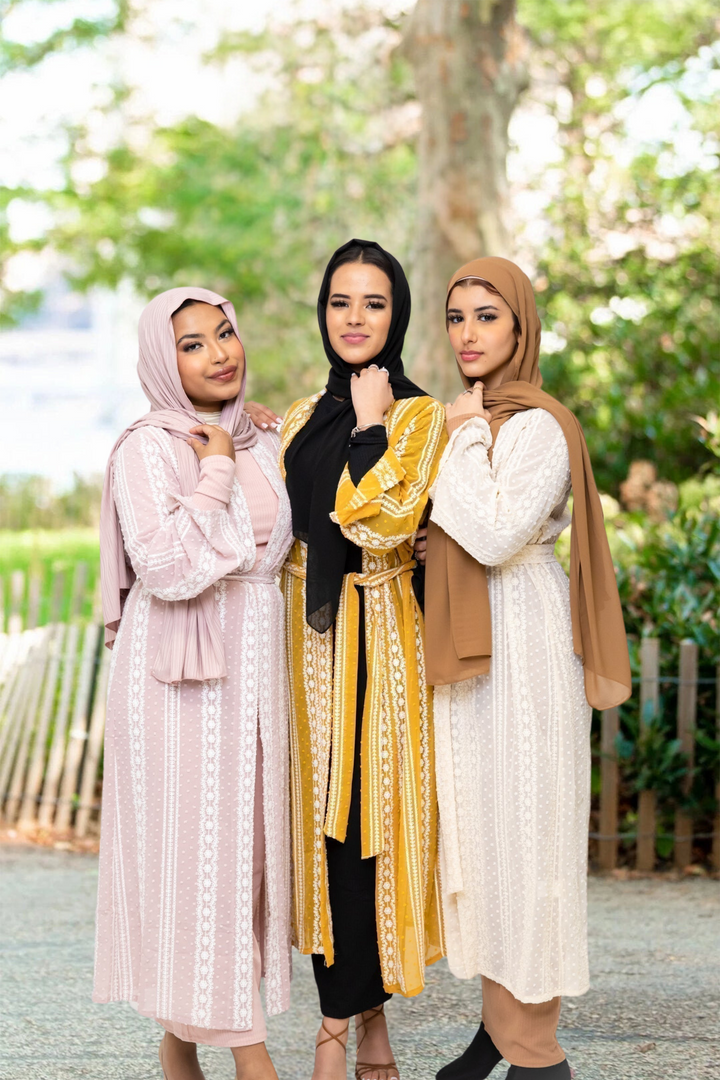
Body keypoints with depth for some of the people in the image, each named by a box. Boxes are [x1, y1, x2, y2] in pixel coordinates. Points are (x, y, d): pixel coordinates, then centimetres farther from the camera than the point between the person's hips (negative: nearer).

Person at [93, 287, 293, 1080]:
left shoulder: (262, 445, 12)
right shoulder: (148, 449, -9)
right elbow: (167, 566, -21)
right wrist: (214, 474, -15)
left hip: (254, 668, 7)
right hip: (180, 673, -7)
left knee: (244, 841, 8)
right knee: (191, 844, -5)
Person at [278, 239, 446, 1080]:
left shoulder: (419, 417, -3)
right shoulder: (302, 418, 15)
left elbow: (382, 525, -16)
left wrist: (370, 426, -10)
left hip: (374, 634, -6)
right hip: (306, 633, 6)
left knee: (360, 814, -6)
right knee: (321, 814, 4)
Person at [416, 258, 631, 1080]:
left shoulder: (539, 426, -13)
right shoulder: (470, 421, 15)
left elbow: (496, 534, -24)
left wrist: (464, 437, -16)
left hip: (520, 649, -9)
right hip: (466, 652, 9)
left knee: (519, 833, -6)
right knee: (478, 832, 12)